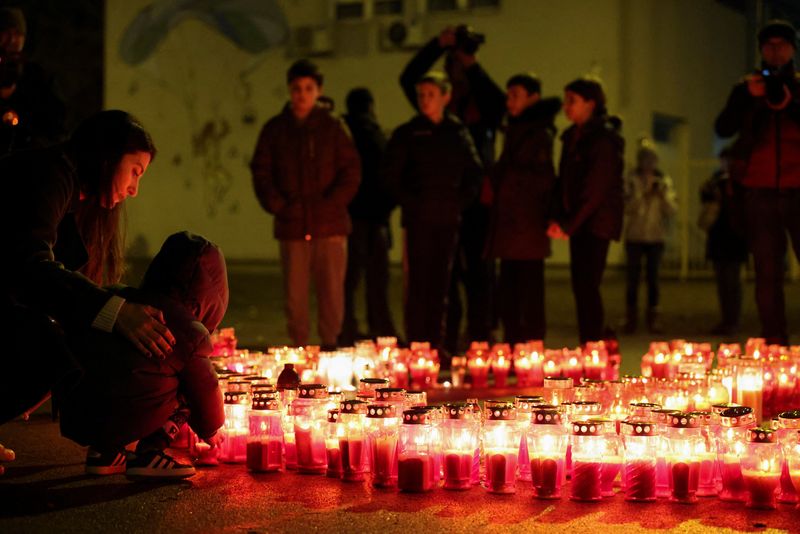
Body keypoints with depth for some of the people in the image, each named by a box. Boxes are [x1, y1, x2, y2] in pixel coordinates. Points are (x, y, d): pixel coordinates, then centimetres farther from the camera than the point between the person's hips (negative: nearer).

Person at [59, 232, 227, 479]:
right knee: (188, 384, 11)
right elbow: (205, 389, 12)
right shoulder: (191, 331, 0)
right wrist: (211, 432, 35)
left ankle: (103, 450, 22)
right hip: (117, 422, -7)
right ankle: (149, 454, 2)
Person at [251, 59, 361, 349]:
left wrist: (331, 204, -7)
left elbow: (351, 172, 3)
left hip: (330, 225, -1)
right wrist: (278, 206, -4)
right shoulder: (274, 129, 8)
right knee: (294, 293, 2)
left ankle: (330, 345, 10)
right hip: (292, 227, 1)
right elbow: (260, 173, 7)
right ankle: (299, 347, 11)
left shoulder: (333, 127, 6)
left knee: (332, 290, -1)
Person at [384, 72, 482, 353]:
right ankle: (416, 343, 0)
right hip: (418, 218, -3)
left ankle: (435, 341, 13)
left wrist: (462, 199, 3)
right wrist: (408, 201, -7)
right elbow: (390, 172, -1)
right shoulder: (407, 133, 2)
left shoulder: (458, 132, 9)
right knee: (418, 282, -4)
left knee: (441, 281, 6)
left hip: (448, 218, 3)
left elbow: (474, 171, 15)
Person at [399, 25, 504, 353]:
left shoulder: (483, 106, 8)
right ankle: (446, 345, 8)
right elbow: (409, 79, 2)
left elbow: (499, 101, -14)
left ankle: (480, 342, 1)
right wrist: (438, 45, -7)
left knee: (478, 272, -3)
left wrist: (473, 64, -20)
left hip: (477, 202, -2)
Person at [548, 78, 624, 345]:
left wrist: (569, 224, -16)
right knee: (581, 286, 8)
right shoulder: (573, 136, 16)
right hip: (579, 223, 8)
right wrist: (559, 218, 2)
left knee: (587, 285, -12)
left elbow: (597, 187, -16)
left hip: (597, 222, -8)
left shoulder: (605, 137, -10)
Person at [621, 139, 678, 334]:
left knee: (653, 277, 4)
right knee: (632, 277, 1)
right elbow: (627, 207, -10)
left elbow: (672, 211, 1)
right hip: (634, 236, -1)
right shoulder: (632, 180, 0)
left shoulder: (665, 181, 5)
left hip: (656, 237, 1)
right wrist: (644, 191, -18)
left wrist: (662, 194, -12)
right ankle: (631, 318, 9)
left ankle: (653, 318, 11)